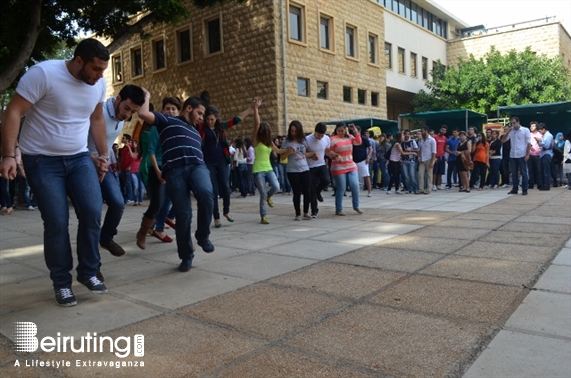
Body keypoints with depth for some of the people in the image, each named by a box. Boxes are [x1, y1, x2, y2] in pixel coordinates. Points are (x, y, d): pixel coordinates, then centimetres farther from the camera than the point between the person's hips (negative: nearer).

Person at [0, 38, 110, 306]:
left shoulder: (99, 83, 1)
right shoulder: (43, 73, -17)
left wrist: (103, 155, 14)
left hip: (80, 158, 5)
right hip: (42, 161, -4)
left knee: (92, 212, -9)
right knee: (56, 223, -6)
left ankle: (88, 272, 10)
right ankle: (61, 282, 12)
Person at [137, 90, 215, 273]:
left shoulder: (196, 132, 35)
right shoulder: (168, 121, 17)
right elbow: (143, 114, 3)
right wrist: (147, 97, 19)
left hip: (197, 166, 4)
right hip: (175, 169, -4)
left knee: (206, 193, -30)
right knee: (183, 213, -8)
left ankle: (203, 236, -9)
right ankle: (186, 256, 9)